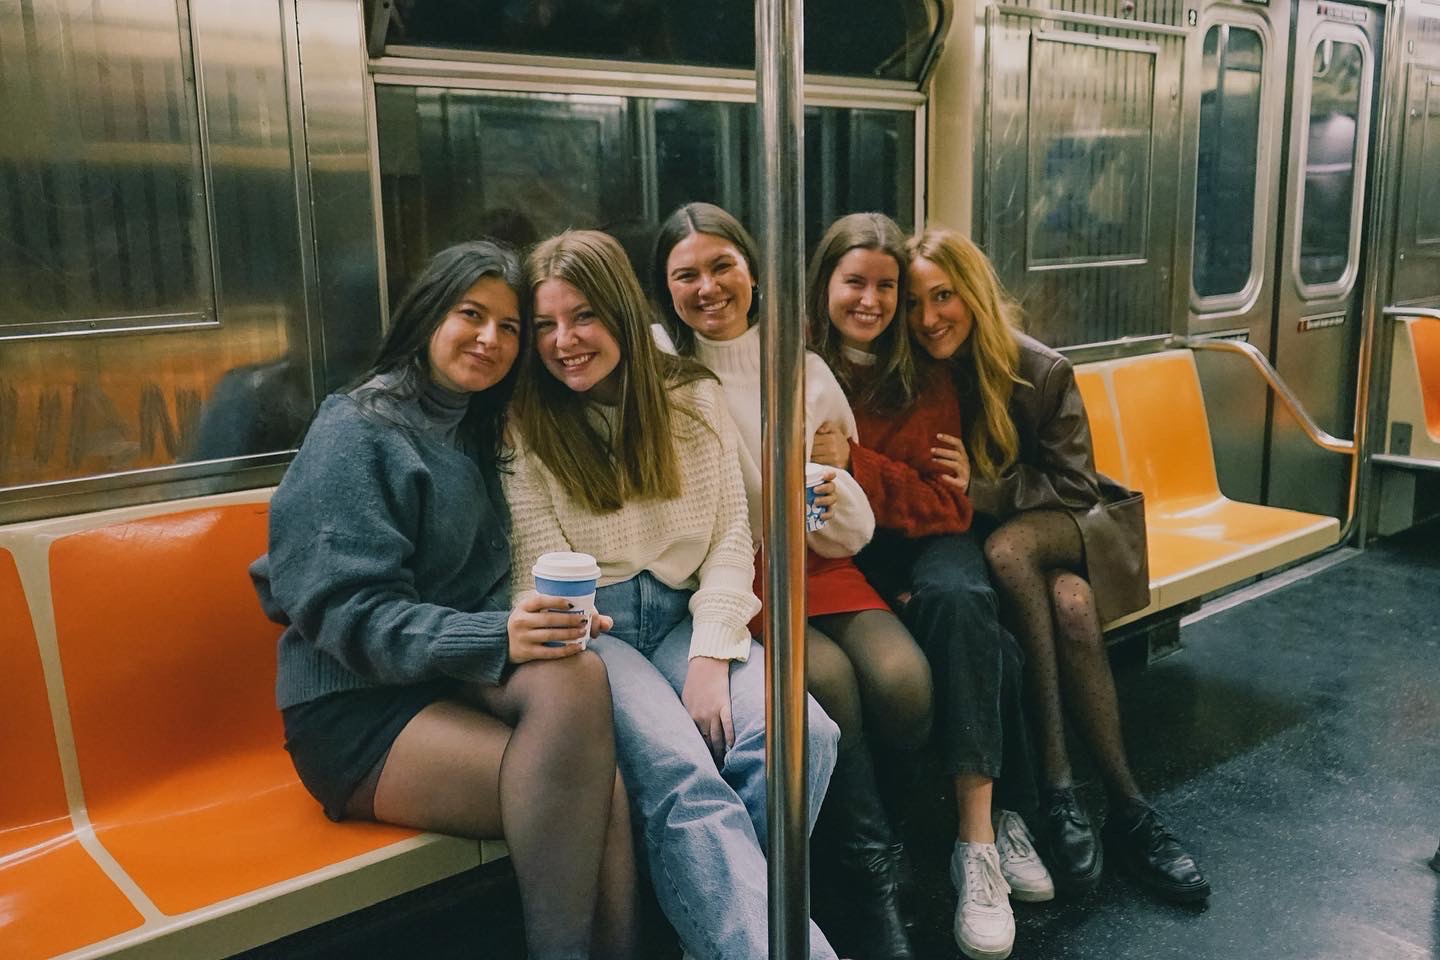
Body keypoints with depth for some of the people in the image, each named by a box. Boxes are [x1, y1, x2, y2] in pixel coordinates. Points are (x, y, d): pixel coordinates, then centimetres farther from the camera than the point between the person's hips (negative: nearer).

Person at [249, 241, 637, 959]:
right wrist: (497, 638, -29)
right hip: (355, 712, -6)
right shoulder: (354, 433, -8)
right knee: (588, 785, -28)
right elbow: (350, 613, -17)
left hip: (455, 685, 6)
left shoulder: (479, 437, 15)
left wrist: (540, 625, -6)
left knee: (575, 675, -29)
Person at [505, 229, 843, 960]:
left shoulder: (694, 397, 8)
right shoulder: (525, 425, 2)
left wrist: (711, 659, -10)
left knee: (804, 735, -25)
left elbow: (732, 537, 4)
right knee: (681, 774, -32)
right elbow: (543, 575, -3)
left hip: (683, 616, 3)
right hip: (589, 627, -3)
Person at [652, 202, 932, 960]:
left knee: (902, 678, -24)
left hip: (815, 564, 3)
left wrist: (831, 496, -14)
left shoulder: (803, 367, 10)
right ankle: (873, 878, -13)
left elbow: (854, 528, 8)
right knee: (828, 677, -29)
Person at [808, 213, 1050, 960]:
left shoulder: (925, 379, 5)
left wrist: (854, 464, -19)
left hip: (925, 540, 2)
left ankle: (980, 840, -30)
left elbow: (947, 502, -1)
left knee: (959, 599, -33)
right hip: (843, 555, -2)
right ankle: (1006, 819, -18)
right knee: (984, 642, -30)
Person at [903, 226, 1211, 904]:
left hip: (1066, 530, -1)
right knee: (1069, 604, -32)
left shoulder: (1041, 371, -11)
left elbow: (1074, 487, -10)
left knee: (1009, 547, -36)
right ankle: (1124, 805, -24)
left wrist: (983, 489, -24)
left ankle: (1059, 789, -30)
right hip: (969, 543, 1)